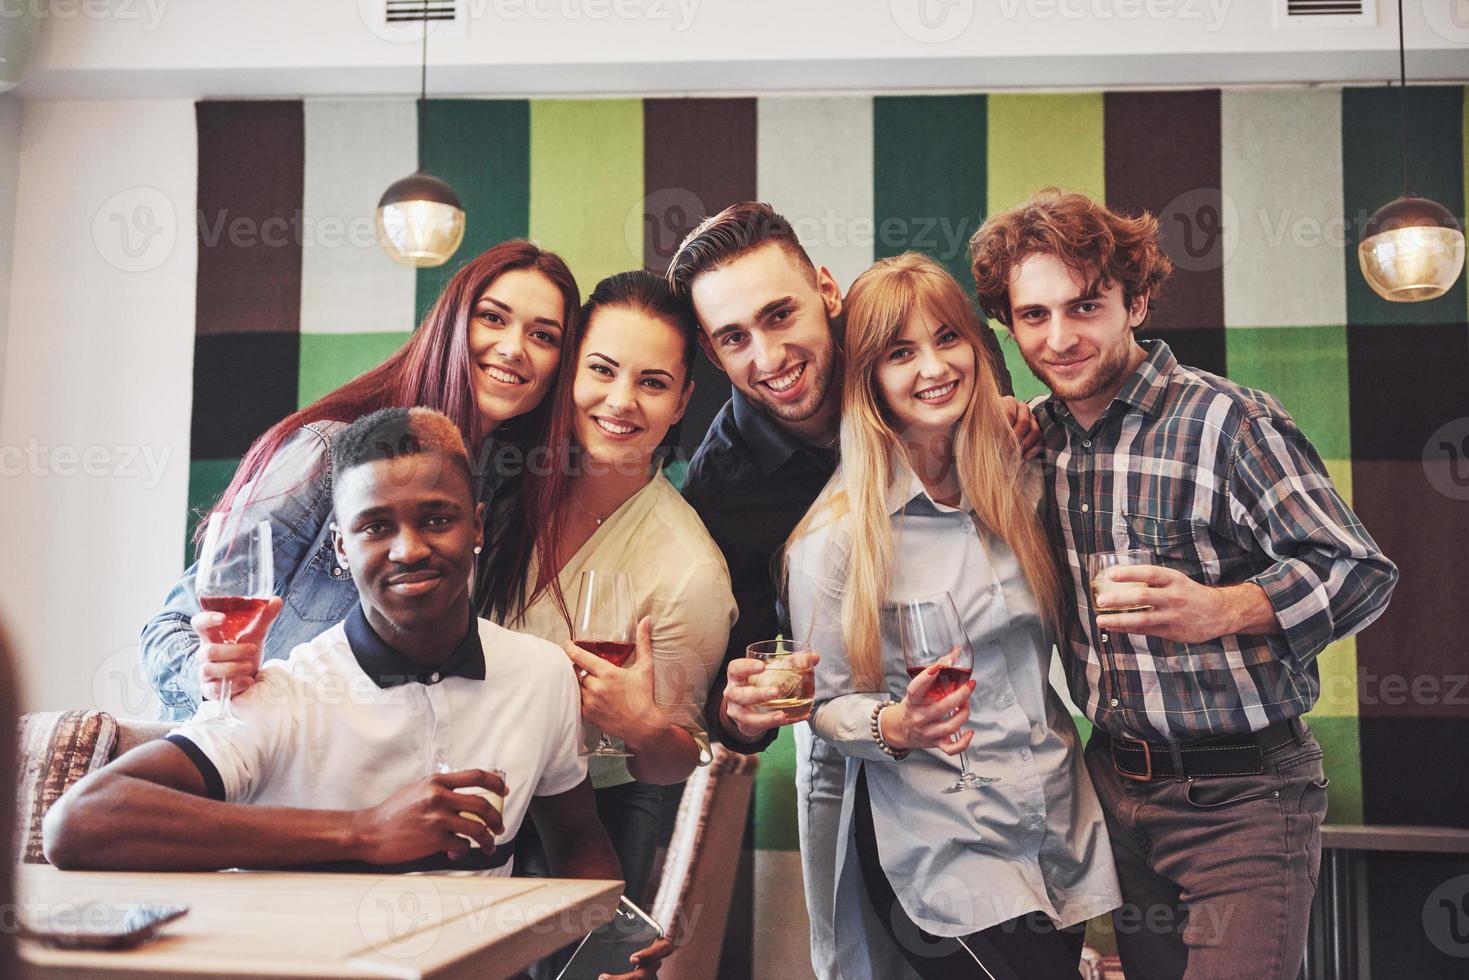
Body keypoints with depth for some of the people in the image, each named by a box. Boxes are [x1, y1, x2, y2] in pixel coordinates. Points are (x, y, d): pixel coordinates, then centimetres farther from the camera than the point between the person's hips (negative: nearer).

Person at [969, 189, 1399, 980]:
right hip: (1115, 787, 6)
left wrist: (1220, 609, -31)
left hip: (1239, 796, -5)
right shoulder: (1033, 437, 4)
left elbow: (1361, 573, -15)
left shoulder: (1228, 422, -14)